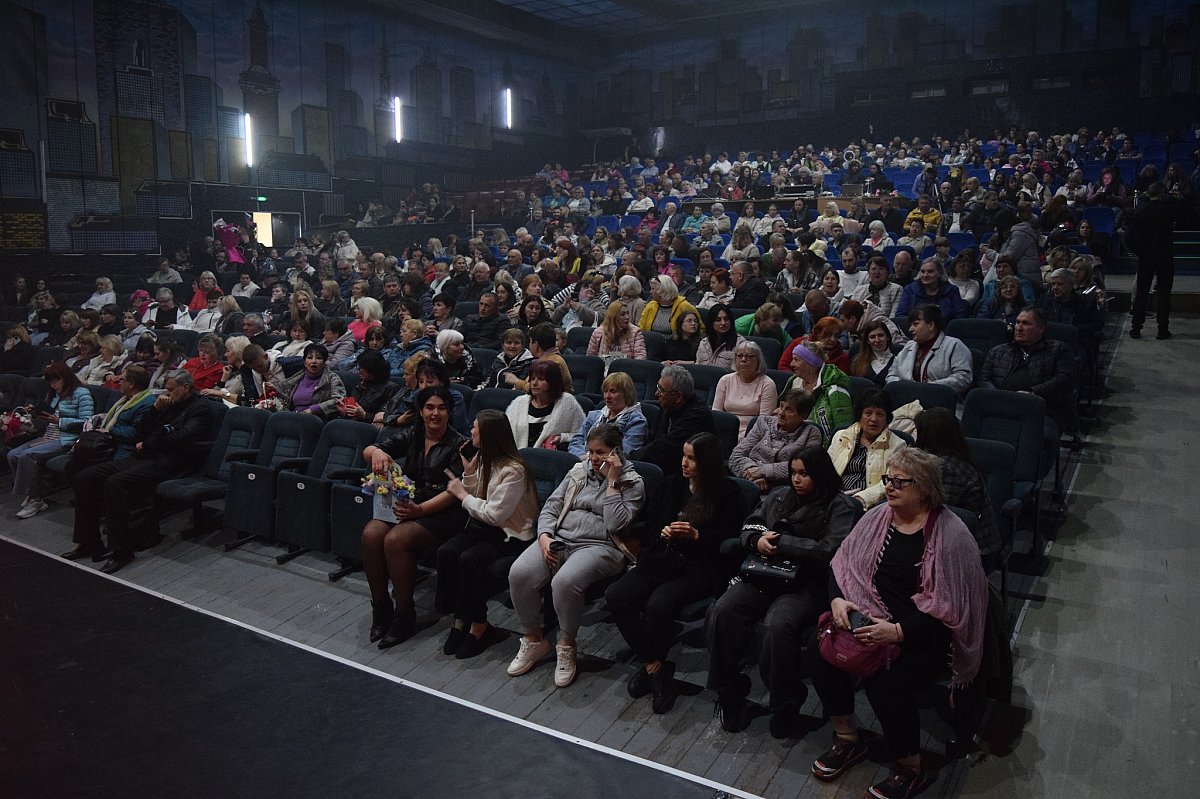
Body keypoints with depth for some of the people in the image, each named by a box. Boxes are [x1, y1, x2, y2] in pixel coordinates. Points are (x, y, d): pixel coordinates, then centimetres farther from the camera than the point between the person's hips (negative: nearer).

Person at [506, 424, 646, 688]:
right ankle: (534, 640, -1)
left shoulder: (633, 483, 3)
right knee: (518, 574, -22)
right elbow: (551, 507, 16)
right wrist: (544, 536, -3)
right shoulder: (578, 471, 18)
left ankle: (566, 646, -9)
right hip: (559, 538, 5)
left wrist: (611, 481, -10)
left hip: (599, 546, -5)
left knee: (565, 582, -36)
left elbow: (615, 524, -11)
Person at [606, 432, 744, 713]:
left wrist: (696, 535, -18)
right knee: (616, 596, -18)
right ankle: (654, 665, -7)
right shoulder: (674, 483, 15)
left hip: (701, 566, -6)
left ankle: (651, 664, -4)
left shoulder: (727, 493, -2)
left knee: (658, 605, -33)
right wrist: (663, 530, -1)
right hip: (664, 558, 6)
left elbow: (728, 541, -4)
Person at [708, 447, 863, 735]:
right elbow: (748, 528, 21)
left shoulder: (840, 507, 0)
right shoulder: (779, 496, 17)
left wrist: (780, 541, -9)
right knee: (723, 611, -21)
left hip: (807, 584, -5)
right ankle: (729, 694, -6)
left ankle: (786, 708, -13)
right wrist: (757, 540, -4)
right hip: (764, 575, 5)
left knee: (778, 626, -34)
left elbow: (829, 550, -14)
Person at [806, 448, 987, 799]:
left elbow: (947, 607, -17)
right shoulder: (877, 517, 4)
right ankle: (847, 738, 7)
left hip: (923, 633, -6)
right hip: (870, 614, 6)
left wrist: (898, 631, -27)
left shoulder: (950, 534, -14)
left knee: (886, 678, -29)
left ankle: (910, 767, 0)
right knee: (818, 648, -16)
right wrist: (838, 599, -13)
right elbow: (843, 563, 7)